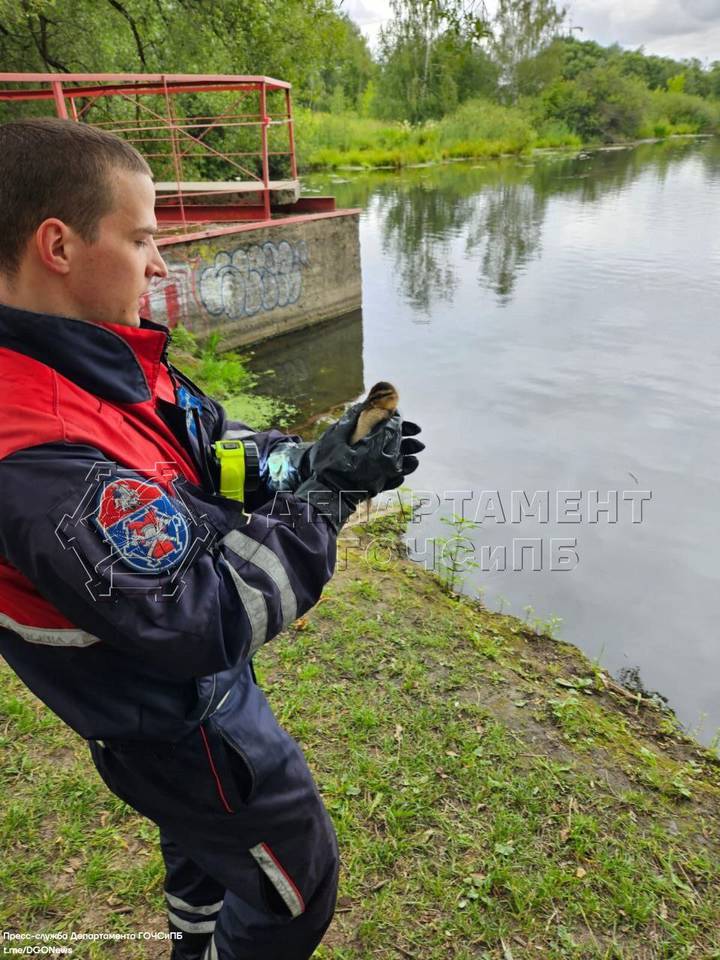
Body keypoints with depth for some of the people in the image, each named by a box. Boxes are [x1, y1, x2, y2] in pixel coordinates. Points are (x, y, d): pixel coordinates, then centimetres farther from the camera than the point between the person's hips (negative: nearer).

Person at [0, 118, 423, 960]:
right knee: (293, 887, 17)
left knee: (209, 833, 35)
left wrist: (313, 459, -16)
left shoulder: (96, 357, -9)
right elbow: (207, 620, -33)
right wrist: (324, 497, -25)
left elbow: (213, 444, 1)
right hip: (173, 725, -9)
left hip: (193, 670, 9)